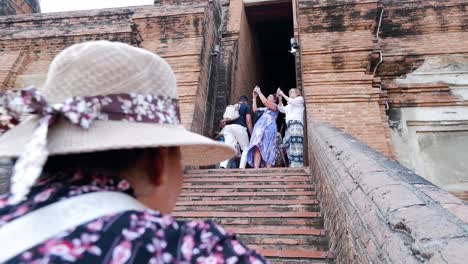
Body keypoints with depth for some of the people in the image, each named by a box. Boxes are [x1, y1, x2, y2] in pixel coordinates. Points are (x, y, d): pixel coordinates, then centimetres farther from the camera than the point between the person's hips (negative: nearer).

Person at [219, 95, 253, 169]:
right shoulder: (247, 107, 16)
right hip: (239, 127, -4)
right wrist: (251, 133, 10)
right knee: (246, 148, 6)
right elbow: (248, 121, 5)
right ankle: (241, 167, -7)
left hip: (227, 127, 5)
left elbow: (225, 119, 25)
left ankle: (222, 166, -20)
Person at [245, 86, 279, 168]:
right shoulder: (265, 109, 31)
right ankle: (256, 169, -23)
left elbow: (265, 101, -3)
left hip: (268, 128, -5)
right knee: (257, 147, -13)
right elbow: (254, 109, 25)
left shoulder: (275, 106, 13)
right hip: (259, 128, 5)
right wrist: (254, 97, 25)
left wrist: (259, 92, 6)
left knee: (267, 149, -13)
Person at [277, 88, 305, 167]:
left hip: (296, 123, -7)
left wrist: (283, 94, 5)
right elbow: (282, 109, 19)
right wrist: (280, 98, 10)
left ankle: (297, 165, -26)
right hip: (289, 125, 7)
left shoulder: (300, 99, 18)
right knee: (289, 146, -5)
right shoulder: (289, 105, 35)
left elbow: (292, 101, -1)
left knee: (295, 146, -19)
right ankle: (292, 165, -9)